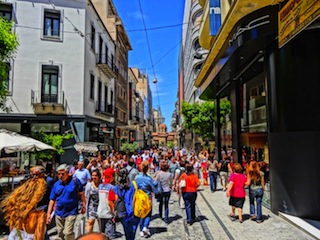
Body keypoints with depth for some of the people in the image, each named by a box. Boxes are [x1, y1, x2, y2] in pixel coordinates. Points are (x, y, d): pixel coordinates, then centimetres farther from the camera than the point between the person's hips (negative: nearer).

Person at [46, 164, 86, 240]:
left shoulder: (75, 181, -10)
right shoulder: (56, 184, 1)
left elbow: (81, 194, -2)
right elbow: (52, 200, 3)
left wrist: (84, 205, -3)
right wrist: (48, 213, 0)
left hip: (71, 212, -4)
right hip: (59, 213, 5)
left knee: (68, 233, -11)